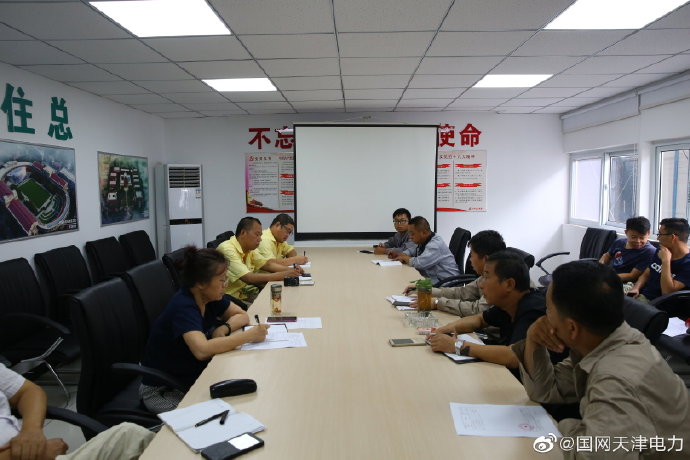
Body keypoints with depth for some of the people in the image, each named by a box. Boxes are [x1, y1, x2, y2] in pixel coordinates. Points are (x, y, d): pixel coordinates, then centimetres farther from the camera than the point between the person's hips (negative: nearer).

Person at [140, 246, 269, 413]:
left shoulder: (211, 297, -5)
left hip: (192, 377, 7)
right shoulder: (183, 307, -28)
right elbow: (202, 350, -42)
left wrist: (224, 328, -17)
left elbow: (242, 315, 5)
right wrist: (249, 335, -34)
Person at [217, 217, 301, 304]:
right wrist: (283, 275, -25)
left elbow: (267, 264, 12)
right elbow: (249, 278, -27)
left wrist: (290, 270, -6)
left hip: (248, 292, 9)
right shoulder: (227, 249, -20)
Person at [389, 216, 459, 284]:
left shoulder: (435, 244, -20)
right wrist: (399, 254, 6)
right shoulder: (423, 241, 8)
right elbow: (413, 250, 27)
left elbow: (419, 263, -30)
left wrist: (405, 258, -10)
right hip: (432, 278, 9)